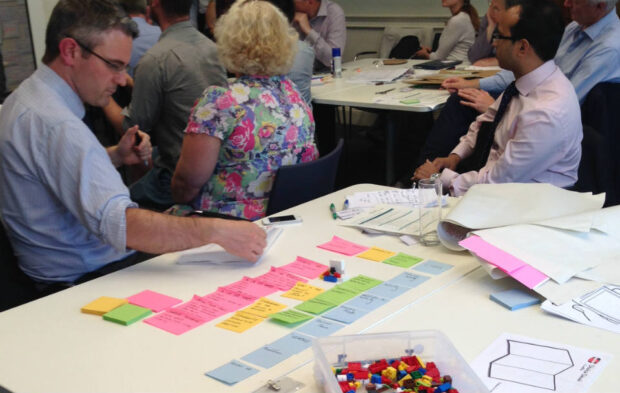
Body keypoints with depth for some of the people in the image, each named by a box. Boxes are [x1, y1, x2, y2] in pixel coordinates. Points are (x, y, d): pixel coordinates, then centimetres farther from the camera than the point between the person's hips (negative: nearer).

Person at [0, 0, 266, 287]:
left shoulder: (26, 97, 8)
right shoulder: (55, 125, -27)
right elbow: (118, 223, -37)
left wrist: (115, 157, 8)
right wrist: (216, 231, -38)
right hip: (84, 281, -11)